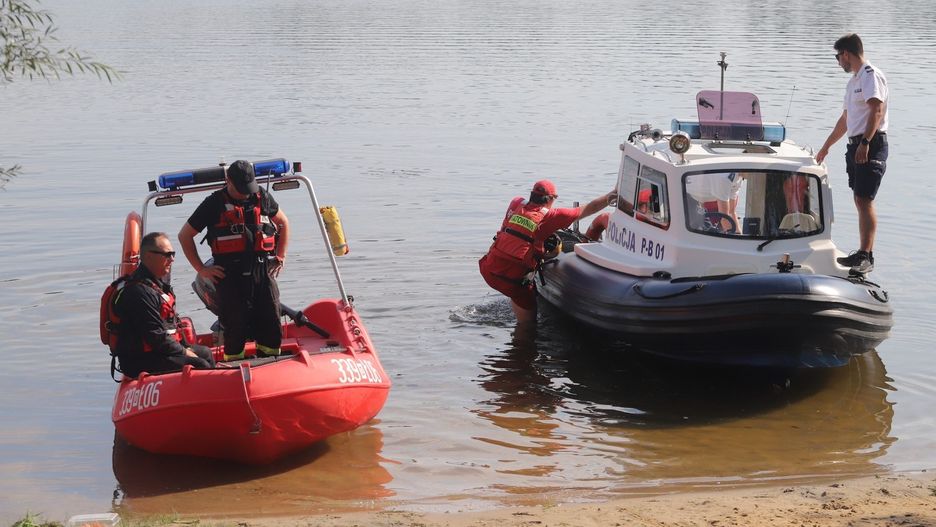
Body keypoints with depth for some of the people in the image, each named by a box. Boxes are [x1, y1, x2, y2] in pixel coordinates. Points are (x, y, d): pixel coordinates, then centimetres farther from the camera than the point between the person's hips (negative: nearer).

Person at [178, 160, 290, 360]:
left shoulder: (262, 197, 9)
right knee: (235, 327, -2)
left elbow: (283, 223, 26)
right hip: (230, 275, -3)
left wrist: (281, 256, 16)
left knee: (271, 323, 1)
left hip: (264, 271, 3)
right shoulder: (214, 204, 1)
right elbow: (185, 235, 6)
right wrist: (201, 269, 1)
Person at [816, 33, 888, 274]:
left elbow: (876, 111, -21)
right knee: (859, 201, 9)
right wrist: (826, 147, 35)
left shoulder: (871, 76, -9)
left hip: (872, 145, -10)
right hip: (855, 145, 10)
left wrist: (865, 143, -30)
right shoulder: (853, 81, 21)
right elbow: (845, 119, 30)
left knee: (865, 200, -15)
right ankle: (863, 253, 12)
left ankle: (867, 256, -19)